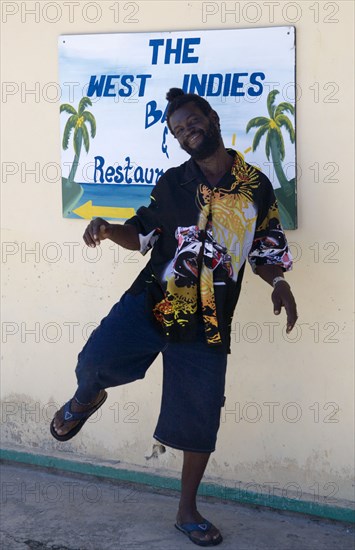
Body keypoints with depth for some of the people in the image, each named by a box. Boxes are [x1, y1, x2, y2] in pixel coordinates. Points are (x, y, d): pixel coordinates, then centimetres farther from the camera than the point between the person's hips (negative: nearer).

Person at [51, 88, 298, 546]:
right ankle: (85, 399, 13)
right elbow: (142, 236, 15)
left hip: (207, 321, 1)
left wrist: (278, 282, -8)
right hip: (152, 300, 0)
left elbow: (264, 252, 12)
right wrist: (107, 229, -6)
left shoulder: (257, 187, 5)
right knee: (97, 360, -26)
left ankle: (187, 512, 26)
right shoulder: (172, 183, 6)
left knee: (200, 418, 5)